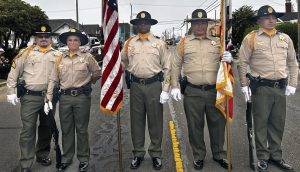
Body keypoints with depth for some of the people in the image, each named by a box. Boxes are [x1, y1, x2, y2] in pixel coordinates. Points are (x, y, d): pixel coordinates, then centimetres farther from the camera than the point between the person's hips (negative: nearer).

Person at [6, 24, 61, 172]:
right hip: (30, 97, -3)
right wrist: (11, 91, -4)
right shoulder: (26, 53, 0)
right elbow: (14, 72, 1)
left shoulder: (57, 55, 7)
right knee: (28, 131, -2)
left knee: (46, 129, 14)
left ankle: (42, 155, 33)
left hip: (49, 97, 3)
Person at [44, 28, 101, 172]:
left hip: (82, 97, -3)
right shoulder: (60, 59, 7)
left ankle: (83, 159, 20)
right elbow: (53, 80, 5)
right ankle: (66, 158, 27)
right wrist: (48, 99, -1)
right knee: (66, 129, 11)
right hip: (65, 97, 3)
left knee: (81, 129, 6)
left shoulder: (87, 57, 0)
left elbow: (97, 72, 11)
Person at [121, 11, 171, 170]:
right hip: (135, 86, 2)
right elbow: (122, 61, 22)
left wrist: (165, 90, -4)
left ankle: (155, 154, 20)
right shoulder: (129, 43, 8)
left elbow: (166, 67, 1)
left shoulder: (159, 43, 3)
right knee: (136, 121, 8)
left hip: (154, 85, -1)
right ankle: (138, 154, 22)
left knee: (155, 121, 5)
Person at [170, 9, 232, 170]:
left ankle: (219, 154, 30)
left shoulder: (217, 42, 9)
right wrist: (175, 86, -3)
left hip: (214, 91, 2)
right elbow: (176, 65, 4)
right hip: (192, 92, -1)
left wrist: (228, 59, -13)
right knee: (195, 125, 9)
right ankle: (198, 156, 26)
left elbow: (225, 62, 12)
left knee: (217, 123, 11)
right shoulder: (184, 42, 5)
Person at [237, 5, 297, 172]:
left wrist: (292, 84, 8)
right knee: (261, 123, 3)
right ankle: (262, 157, 17)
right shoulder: (251, 38, -2)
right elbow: (242, 63, -1)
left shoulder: (285, 38, 11)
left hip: (281, 87, 4)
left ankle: (276, 155, 27)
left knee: (278, 123, 12)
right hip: (261, 87, -4)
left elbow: (292, 63, 15)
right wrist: (244, 85, -5)